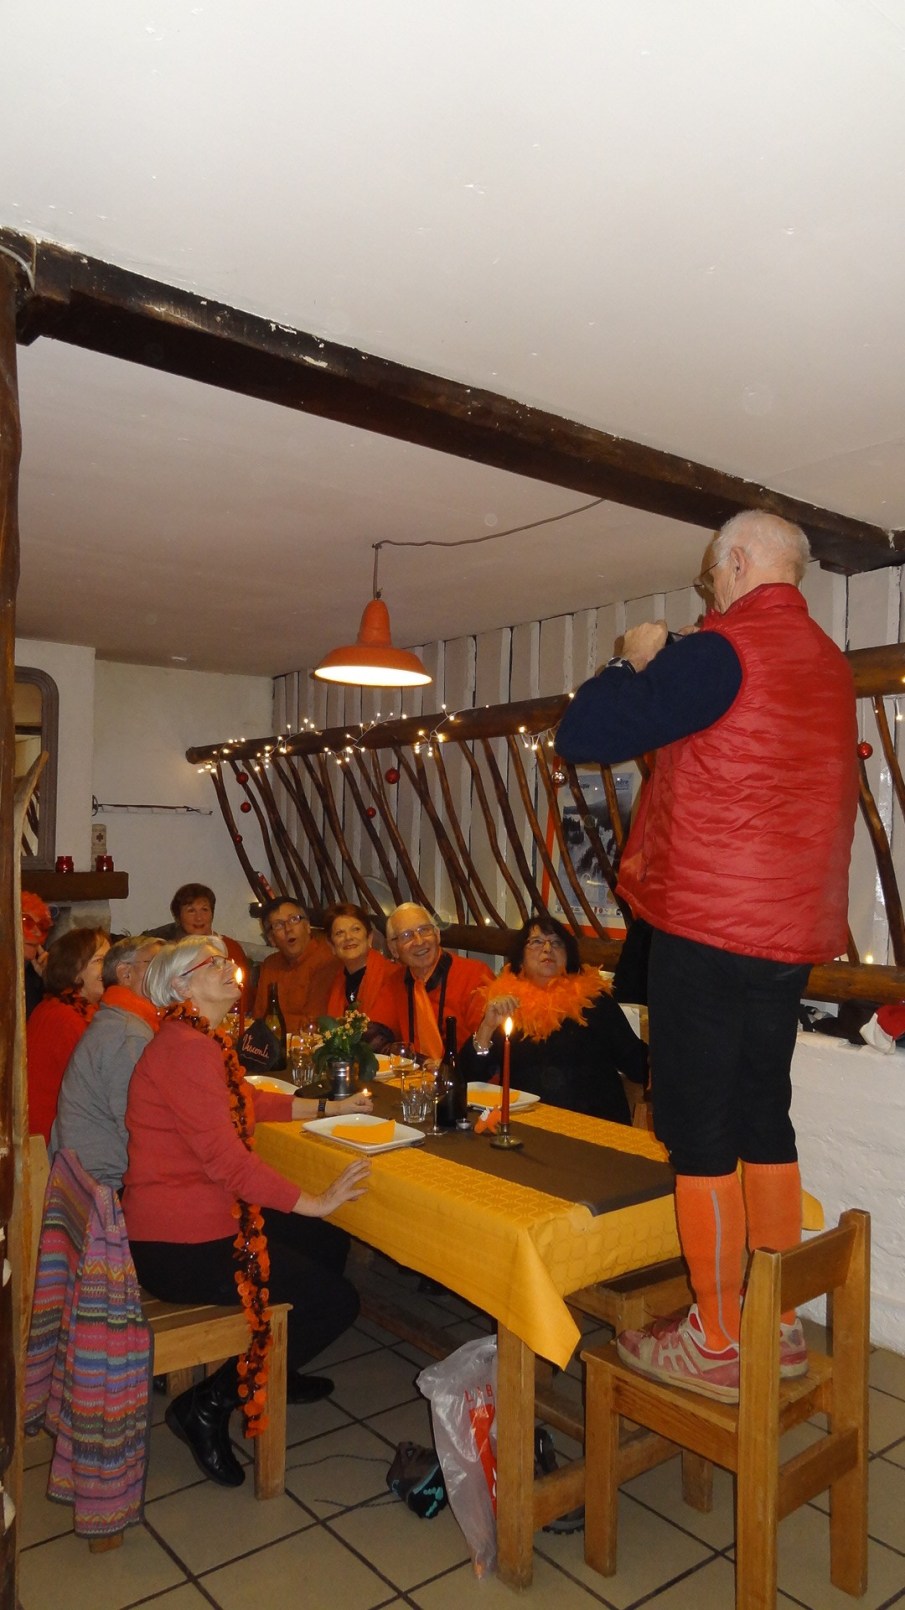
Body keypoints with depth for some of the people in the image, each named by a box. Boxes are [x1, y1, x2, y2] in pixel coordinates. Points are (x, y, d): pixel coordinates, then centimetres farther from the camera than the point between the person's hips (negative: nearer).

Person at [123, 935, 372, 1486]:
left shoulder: (206, 1039, 10)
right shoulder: (185, 1047, -23)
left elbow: (252, 1101, 21)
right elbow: (225, 1156, -28)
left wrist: (331, 1106, 18)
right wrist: (315, 1202, -24)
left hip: (208, 1215, 10)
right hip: (178, 1244, -10)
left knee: (332, 1244, 19)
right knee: (337, 1301, -6)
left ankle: (272, 1372, 35)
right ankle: (207, 1405, 6)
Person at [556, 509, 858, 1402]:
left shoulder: (720, 653, -14)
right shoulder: (828, 663, 13)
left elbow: (582, 735, -13)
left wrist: (634, 661, 2)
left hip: (709, 927, -8)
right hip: (788, 930, 9)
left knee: (701, 1136, 2)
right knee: (764, 1124, 16)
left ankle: (716, 1344, 14)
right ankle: (779, 1327, 27)